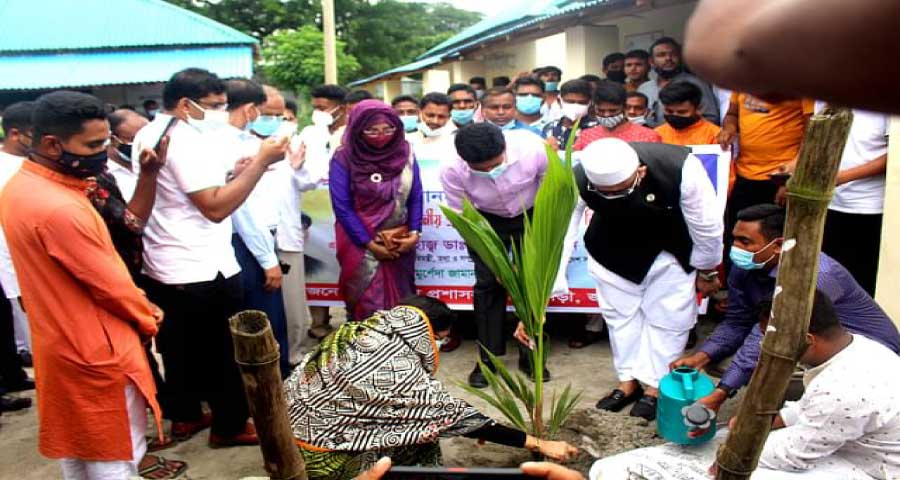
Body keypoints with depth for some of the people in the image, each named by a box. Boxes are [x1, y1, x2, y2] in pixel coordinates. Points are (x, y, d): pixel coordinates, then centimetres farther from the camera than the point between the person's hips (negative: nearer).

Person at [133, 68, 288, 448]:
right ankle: (230, 426, 19)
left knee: (178, 347, 20)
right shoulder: (187, 140, -20)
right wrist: (261, 162, -22)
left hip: (161, 267, 9)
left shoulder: (148, 135, 11)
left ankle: (184, 417, 34)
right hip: (202, 271, -9)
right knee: (225, 351, 6)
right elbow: (216, 206, -24)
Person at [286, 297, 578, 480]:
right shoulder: (399, 370, -27)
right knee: (418, 441, -4)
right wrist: (540, 445, -16)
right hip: (318, 450, -8)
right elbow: (456, 416, -21)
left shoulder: (364, 333, -2)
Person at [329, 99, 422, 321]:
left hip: (401, 244, 4)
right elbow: (342, 207, -11)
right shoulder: (343, 159, -11)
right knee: (367, 307, 2)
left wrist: (415, 233, -7)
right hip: (361, 245, -3)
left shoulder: (405, 152, 0)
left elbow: (416, 197, 4)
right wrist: (370, 244, -12)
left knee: (401, 304, 12)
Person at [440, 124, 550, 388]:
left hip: (531, 215, 0)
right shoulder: (452, 170, -31)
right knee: (488, 282, -5)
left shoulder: (534, 149, -33)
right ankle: (487, 359, 10)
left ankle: (531, 355, 14)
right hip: (486, 221, 0)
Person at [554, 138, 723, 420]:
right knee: (619, 314, 10)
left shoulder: (681, 169, -38)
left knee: (667, 317, 3)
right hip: (614, 251, 2)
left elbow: (707, 227, -22)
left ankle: (654, 386, 23)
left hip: (672, 251, -1)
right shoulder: (577, 180, -34)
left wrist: (707, 271, -7)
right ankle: (628, 381, 30)